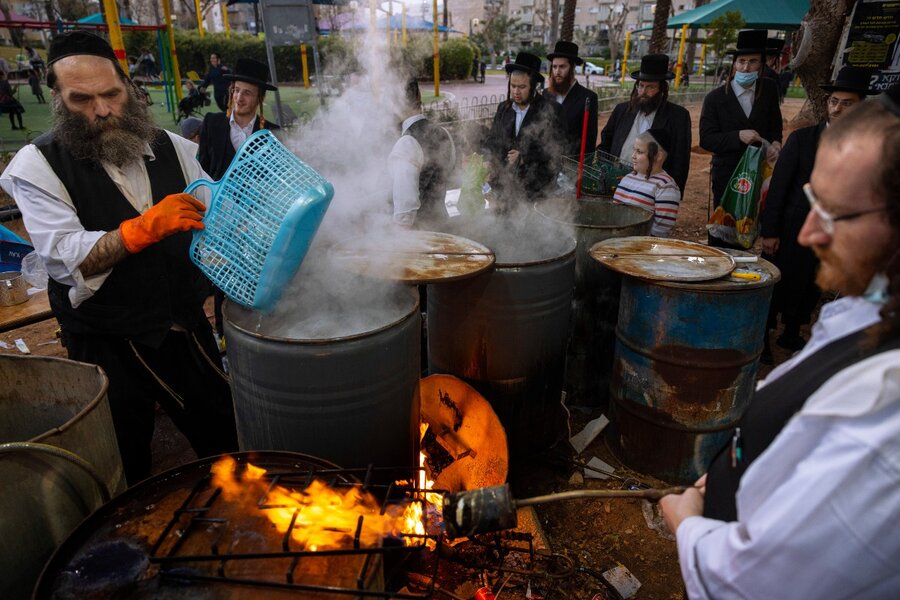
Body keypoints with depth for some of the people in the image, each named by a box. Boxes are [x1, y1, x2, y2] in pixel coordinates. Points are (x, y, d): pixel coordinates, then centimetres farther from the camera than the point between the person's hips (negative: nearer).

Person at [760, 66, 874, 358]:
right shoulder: (802, 138, -7)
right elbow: (778, 186, -8)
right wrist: (769, 231, -11)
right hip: (791, 231, -3)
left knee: (810, 290, 16)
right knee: (776, 288, 5)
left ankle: (791, 335, 36)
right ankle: (761, 340, 22)